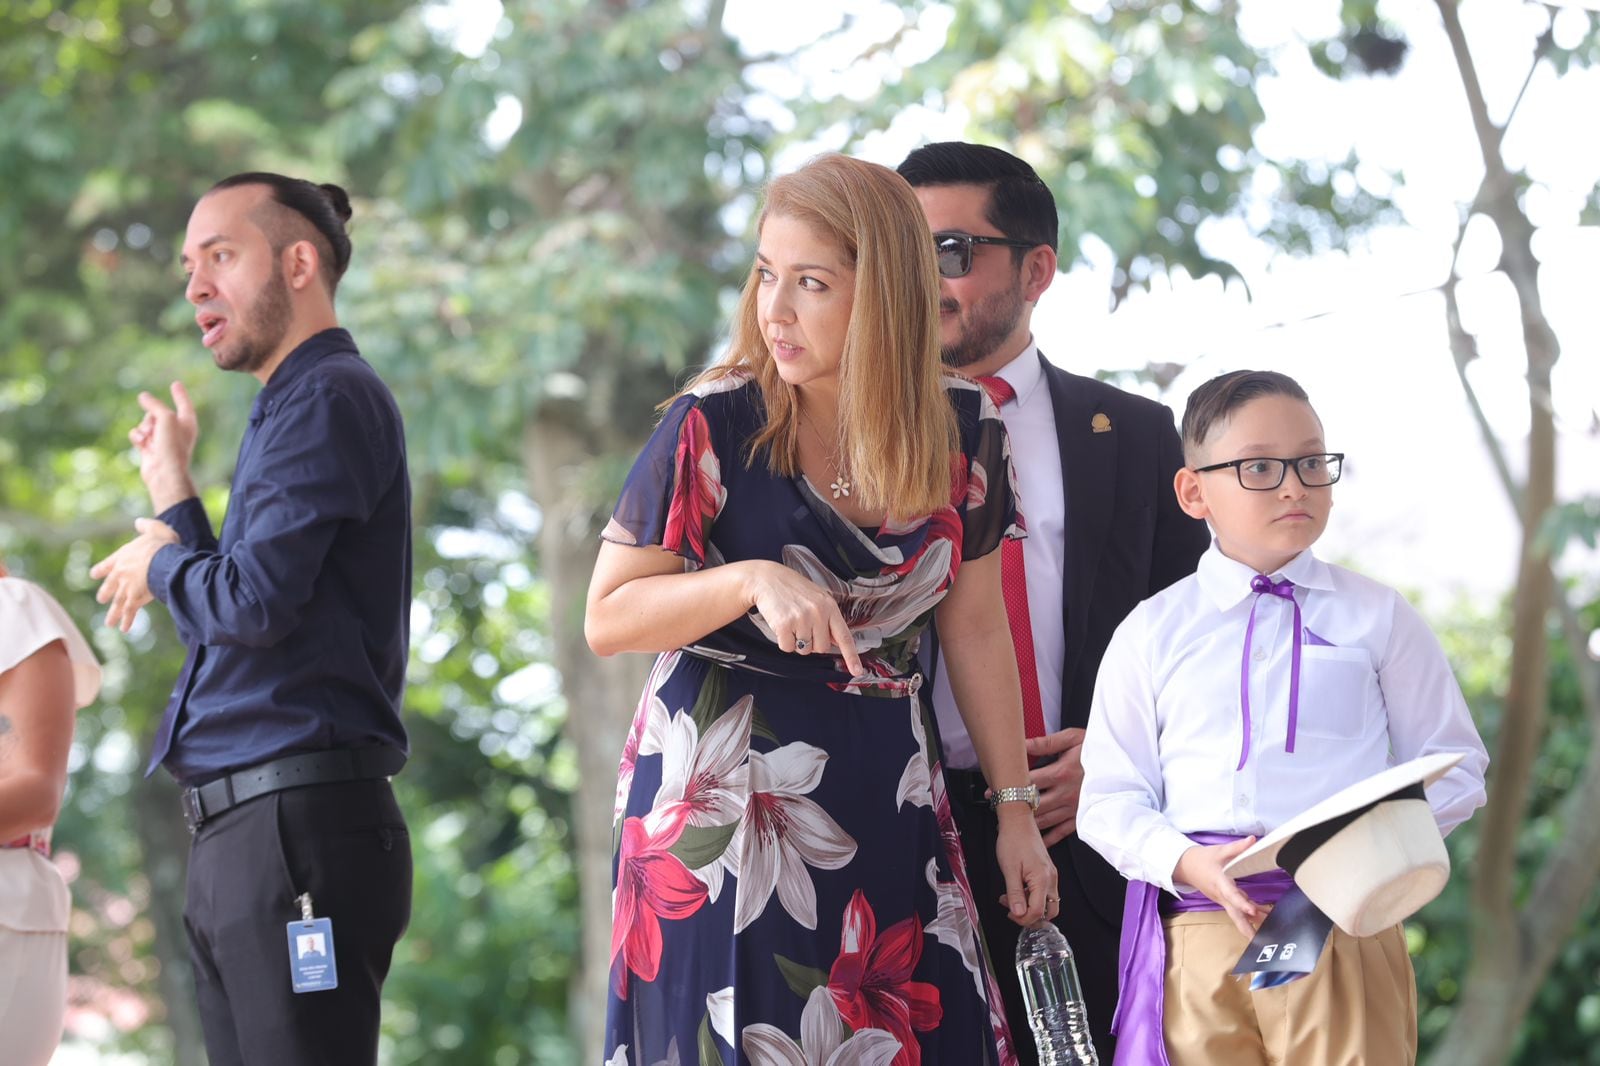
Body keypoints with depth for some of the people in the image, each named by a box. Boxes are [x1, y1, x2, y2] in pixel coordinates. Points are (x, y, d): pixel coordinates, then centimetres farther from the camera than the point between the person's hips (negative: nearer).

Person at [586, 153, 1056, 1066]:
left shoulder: (963, 432, 0)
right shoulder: (714, 427, -11)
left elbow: (976, 628, 9)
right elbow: (606, 621, -8)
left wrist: (1017, 809, 10)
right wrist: (754, 582, -23)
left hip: (886, 798, 3)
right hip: (724, 797, -3)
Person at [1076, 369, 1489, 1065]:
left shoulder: (1377, 618, 10)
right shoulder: (1151, 635, 10)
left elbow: (1454, 766, 10)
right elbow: (1110, 799, 8)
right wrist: (1187, 863, -11)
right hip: (1202, 937, 0)